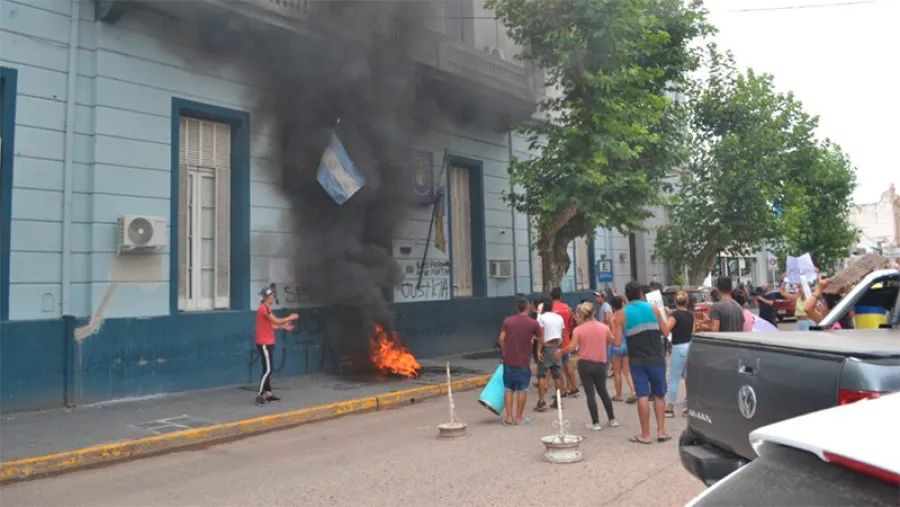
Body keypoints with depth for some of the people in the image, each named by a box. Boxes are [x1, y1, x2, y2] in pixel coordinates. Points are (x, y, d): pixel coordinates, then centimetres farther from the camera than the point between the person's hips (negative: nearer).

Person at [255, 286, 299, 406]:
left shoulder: (266, 308, 15)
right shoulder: (264, 308, -17)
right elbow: (276, 321, -21)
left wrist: (283, 327, 13)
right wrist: (291, 317, -10)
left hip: (267, 343, 10)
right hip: (264, 344, -10)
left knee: (269, 370, 12)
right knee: (267, 370, -9)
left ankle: (268, 394, 17)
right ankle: (259, 396, -7)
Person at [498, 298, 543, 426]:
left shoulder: (507, 321, 1)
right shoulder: (533, 323, -4)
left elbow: (502, 339, -3)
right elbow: (541, 341, 7)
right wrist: (539, 351, 27)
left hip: (509, 361, 2)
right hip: (524, 362, -2)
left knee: (508, 389, 10)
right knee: (522, 390, 7)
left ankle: (509, 417, 11)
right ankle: (519, 418, 12)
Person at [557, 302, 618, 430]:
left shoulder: (578, 329, -10)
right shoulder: (604, 327, 0)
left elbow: (572, 348, -14)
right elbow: (612, 341, 15)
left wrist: (560, 351, 2)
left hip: (585, 364, -3)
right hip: (600, 364, 4)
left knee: (590, 394, 4)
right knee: (603, 392, 20)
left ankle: (596, 423, 6)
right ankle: (612, 419, 25)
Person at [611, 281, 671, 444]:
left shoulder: (621, 314, -1)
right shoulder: (652, 308, 3)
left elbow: (617, 341, -5)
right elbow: (666, 332, 5)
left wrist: (614, 325, 12)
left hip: (637, 360, -1)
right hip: (656, 358, 1)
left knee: (643, 396, 1)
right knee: (659, 395, 13)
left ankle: (645, 434, 6)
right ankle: (661, 431, 14)